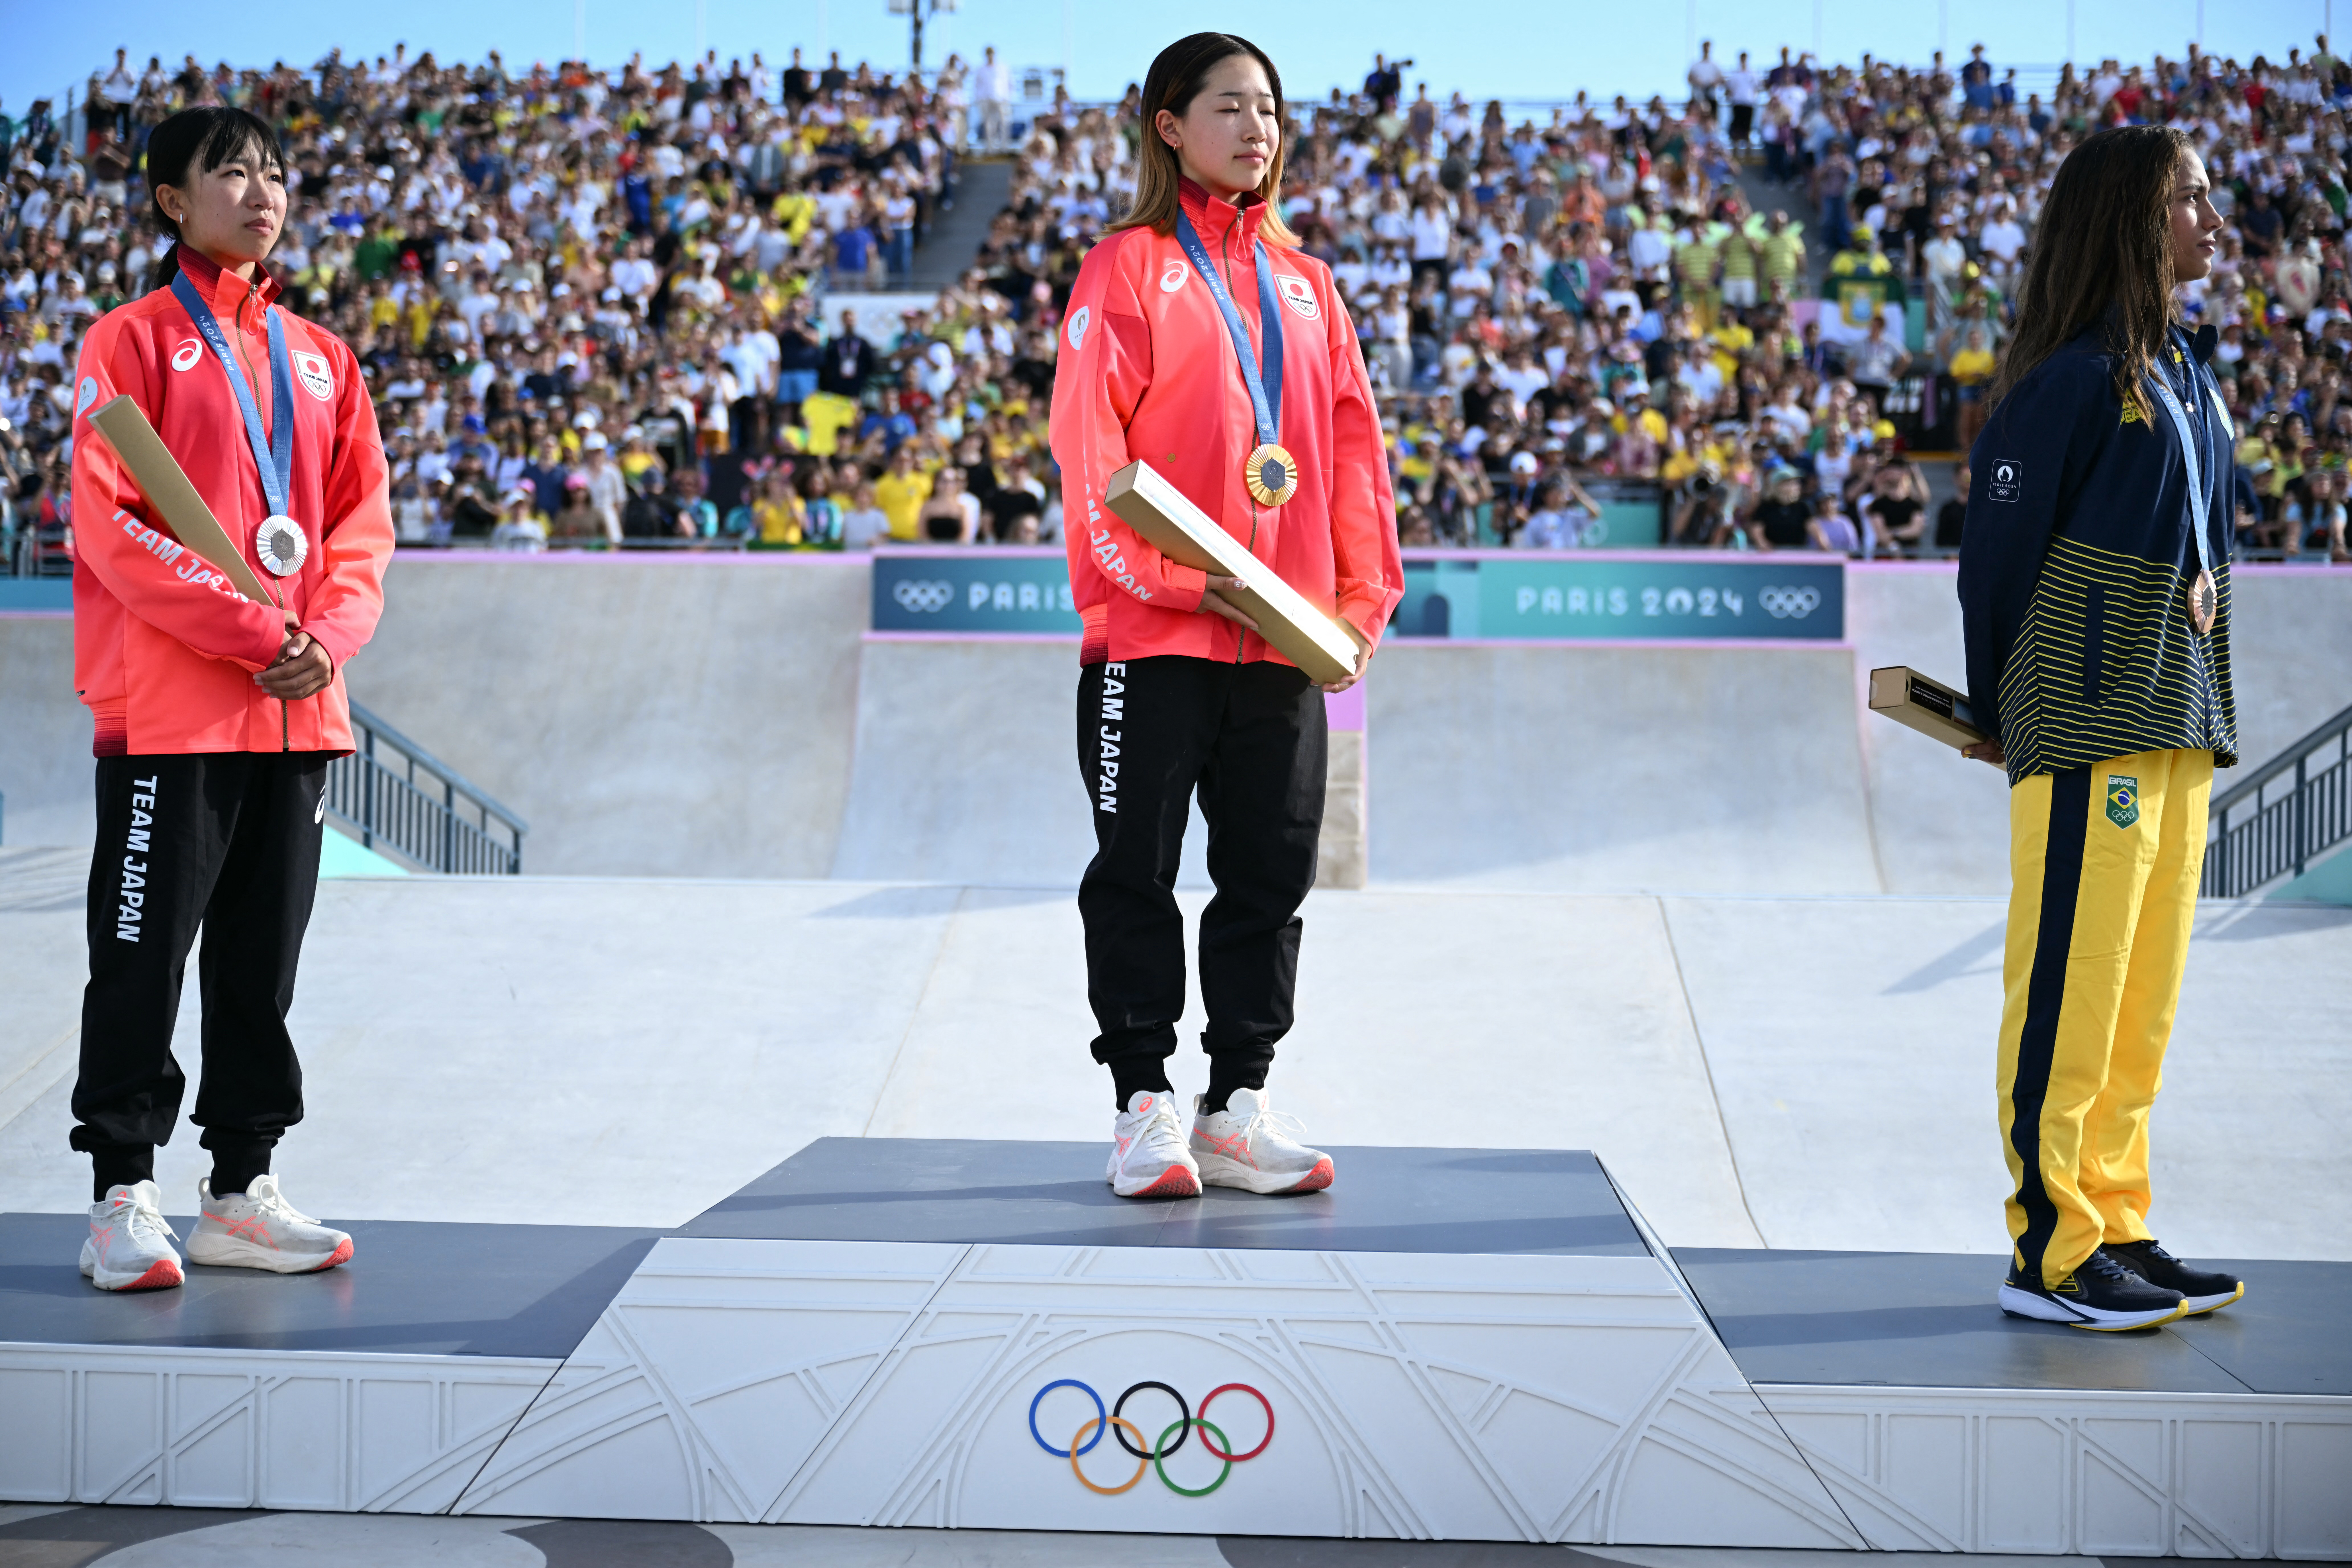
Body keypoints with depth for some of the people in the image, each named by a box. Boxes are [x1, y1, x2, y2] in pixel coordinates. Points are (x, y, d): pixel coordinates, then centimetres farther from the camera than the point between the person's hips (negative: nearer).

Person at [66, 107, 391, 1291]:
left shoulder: (319, 359, 15)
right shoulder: (133, 341, -1)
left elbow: (364, 524, 12)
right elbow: (111, 524, -10)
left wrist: (328, 639, -6)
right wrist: (250, 630, -16)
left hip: (299, 710, 6)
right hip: (167, 712, -5)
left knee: (263, 970, 10)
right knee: (143, 961, -2)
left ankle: (240, 1195, 18)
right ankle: (122, 1202, 5)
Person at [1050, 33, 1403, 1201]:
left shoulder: (1303, 280, 15)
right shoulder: (1127, 268, 0)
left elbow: (1353, 445, 14)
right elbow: (1087, 441, -8)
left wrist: (1363, 598, 5)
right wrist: (1169, 575, -17)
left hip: (1285, 638, 5)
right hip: (1152, 635, -5)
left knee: (1270, 874, 7)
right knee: (1138, 874, 1)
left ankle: (1237, 1108, 15)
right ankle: (1143, 1105, 9)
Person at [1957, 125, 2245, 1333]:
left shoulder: (2185, 368, 16)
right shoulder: (2078, 374, -11)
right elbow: (1997, 539, -8)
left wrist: (2205, 702, 16)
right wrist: (1997, 711, 1)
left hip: (2179, 715, 9)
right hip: (2092, 716, -9)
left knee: (2147, 985, 11)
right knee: (2073, 980, -5)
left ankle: (2114, 1226, 18)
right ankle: (2050, 1251, -1)